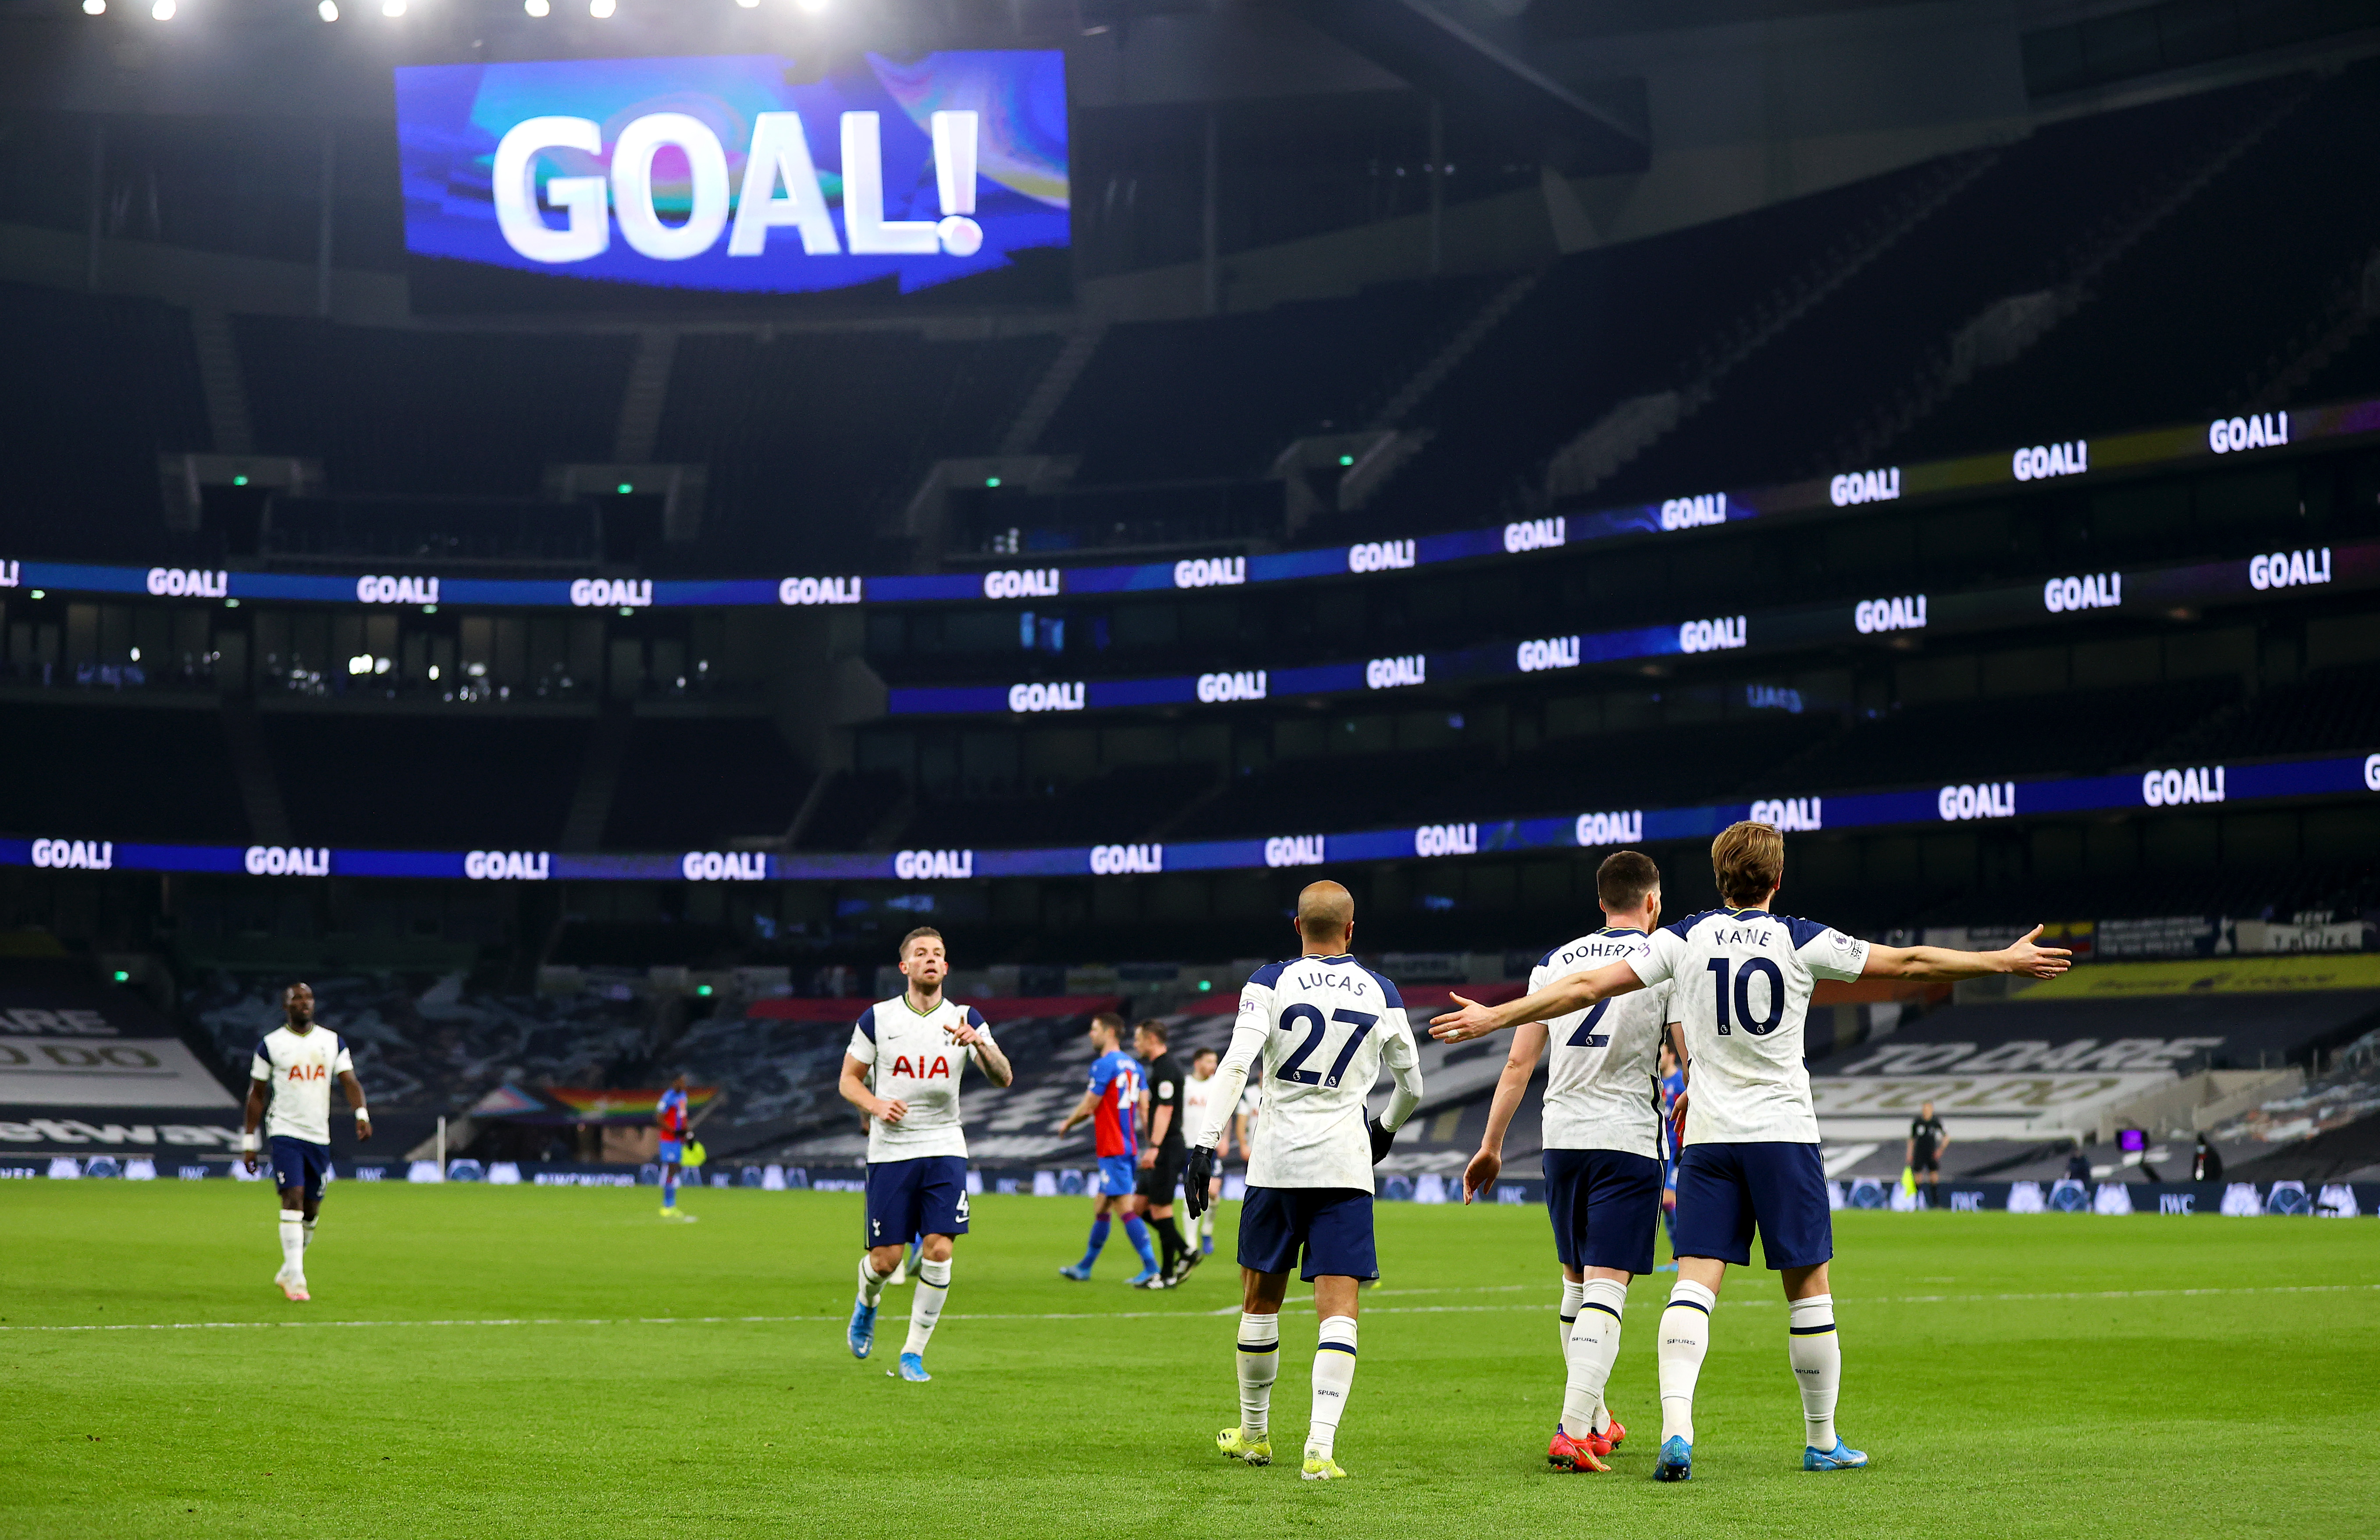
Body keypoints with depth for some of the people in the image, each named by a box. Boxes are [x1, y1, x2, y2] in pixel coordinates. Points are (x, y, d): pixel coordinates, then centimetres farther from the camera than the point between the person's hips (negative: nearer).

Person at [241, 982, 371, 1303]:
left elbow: (350, 1081, 1)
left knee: (311, 1209, 9)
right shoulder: (271, 1045, 1)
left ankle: (288, 1271, 28)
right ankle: (295, 1278, -18)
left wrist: (362, 1114, -18)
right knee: (293, 1198, -17)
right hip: (285, 1132, -4)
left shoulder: (332, 1041, 9)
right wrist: (249, 1141, 3)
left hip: (319, 1137, 4)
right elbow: (257, 1095, 6)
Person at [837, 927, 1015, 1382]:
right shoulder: (877, 1018, 2)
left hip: (945, 1148, 1)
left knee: (939, 1251, -11)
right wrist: (875, 1106, -12)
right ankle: (867, 1303, 35)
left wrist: (979, 1043, -27)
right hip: (890, 1151, -1)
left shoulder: (966, 1019, 3)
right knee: (885, 1259, -2)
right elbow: (848, 1080, 8)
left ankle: (913, 1353, 3)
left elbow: (1004, 1078, -7)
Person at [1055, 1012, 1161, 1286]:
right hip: (1129, 1147, 9)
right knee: (1100, 1208, 17)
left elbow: (1088, 1107, -11)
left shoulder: (1104, 1065, -13)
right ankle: (1085, 1268, 27)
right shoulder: (1133, 1065, 13)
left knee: (1126, 1208, -11)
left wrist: (1067, 1124, 8)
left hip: (1113, 1150, -9)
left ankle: (1151, 1269, -16)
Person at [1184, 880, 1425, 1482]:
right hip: (1344, 1166, 0)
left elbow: (1235, 1065, -13)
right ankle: (1320, 1447, -17)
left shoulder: (1270, 983, -1)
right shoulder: (1381, 994, 5)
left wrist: (1206, 1144, -13)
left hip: (1277, 1161, 0)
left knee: (1260, 1302, 16)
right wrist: (1387, 1127, 34)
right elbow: (1412, 1086, 14)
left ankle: (1254, 1434, 29)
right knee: (1339, 1310, -3)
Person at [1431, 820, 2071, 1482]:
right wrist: (2009, 961, 17)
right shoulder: (1803, 941, 0)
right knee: (1808, 1290, 8)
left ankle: (1676, 1427, -24)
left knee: (1694, 1284, -6)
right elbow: (1909, 962, 7)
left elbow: (1588, 986, 0)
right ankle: (1823, 1442, 16)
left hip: (1708, 1136, 1)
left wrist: (1495, 1016, 7)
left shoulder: (1686, 938, 3)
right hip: (1785, 1131, -1)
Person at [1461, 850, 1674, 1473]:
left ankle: (1595, 1420, 29)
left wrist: (1491, 1146, 13)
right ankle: (1573, 1433, -18)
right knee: (1606, 1288, -7)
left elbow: (1518, 1063, 7)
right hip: (1627, 1140, -4)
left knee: (1576, 1282, 18)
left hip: (1562, 1138, 4)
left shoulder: (1554, 963, 8)